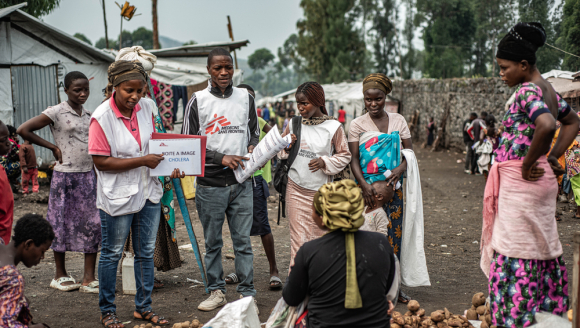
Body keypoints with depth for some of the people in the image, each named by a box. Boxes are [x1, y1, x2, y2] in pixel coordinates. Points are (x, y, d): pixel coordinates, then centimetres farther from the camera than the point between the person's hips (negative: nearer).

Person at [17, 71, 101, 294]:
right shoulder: (56, 113, -8)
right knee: (62, 224, 5)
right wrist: (53, 147, -8)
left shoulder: (88, 115, 11)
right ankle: (60, 275, 20)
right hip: (65, 175, -5)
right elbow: (23, 130, -12)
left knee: (93, 224, 1)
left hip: (88, 175, 5)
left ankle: (89, 278, 7)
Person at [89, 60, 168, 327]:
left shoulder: (145, 107, 1)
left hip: (148, 192, 6)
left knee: (146, 252, 13)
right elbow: (101, 162, -18)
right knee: (112, 254, 8)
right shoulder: (102, 117, -16)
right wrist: (142, 161, -22)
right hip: (118, 197, -6)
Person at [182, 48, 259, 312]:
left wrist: (252, 147, -4)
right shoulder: (197, 101, -1)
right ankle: (217, 291, 21)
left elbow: (254, 132, 19)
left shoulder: (246, 98, 9)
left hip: (241, 182, 2)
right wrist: (221, 157, -13)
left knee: (243, 241, 4)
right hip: (209, 184, -1)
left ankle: (247, 294, 12)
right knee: (212, 242, 9)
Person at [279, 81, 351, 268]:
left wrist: (324, 162, -13)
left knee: (320, 236, 6)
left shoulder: (333, 127, -4)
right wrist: (287, 146, -8)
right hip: (296, 189, 1)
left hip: (322, 191, -1)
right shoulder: (293, 124, 4)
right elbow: (281, 153, 15)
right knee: (298, 237, -2)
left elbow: (345, 156, 3)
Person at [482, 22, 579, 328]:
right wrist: (553, 156, 16)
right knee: (542, 246, 17)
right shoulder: (547, 89, 12)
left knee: (515, 253, -2)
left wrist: (527, 164, -23)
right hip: (541, 178, 10)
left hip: (521, 182, -10)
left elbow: (546, 125, -36)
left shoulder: (527, 91, -17)